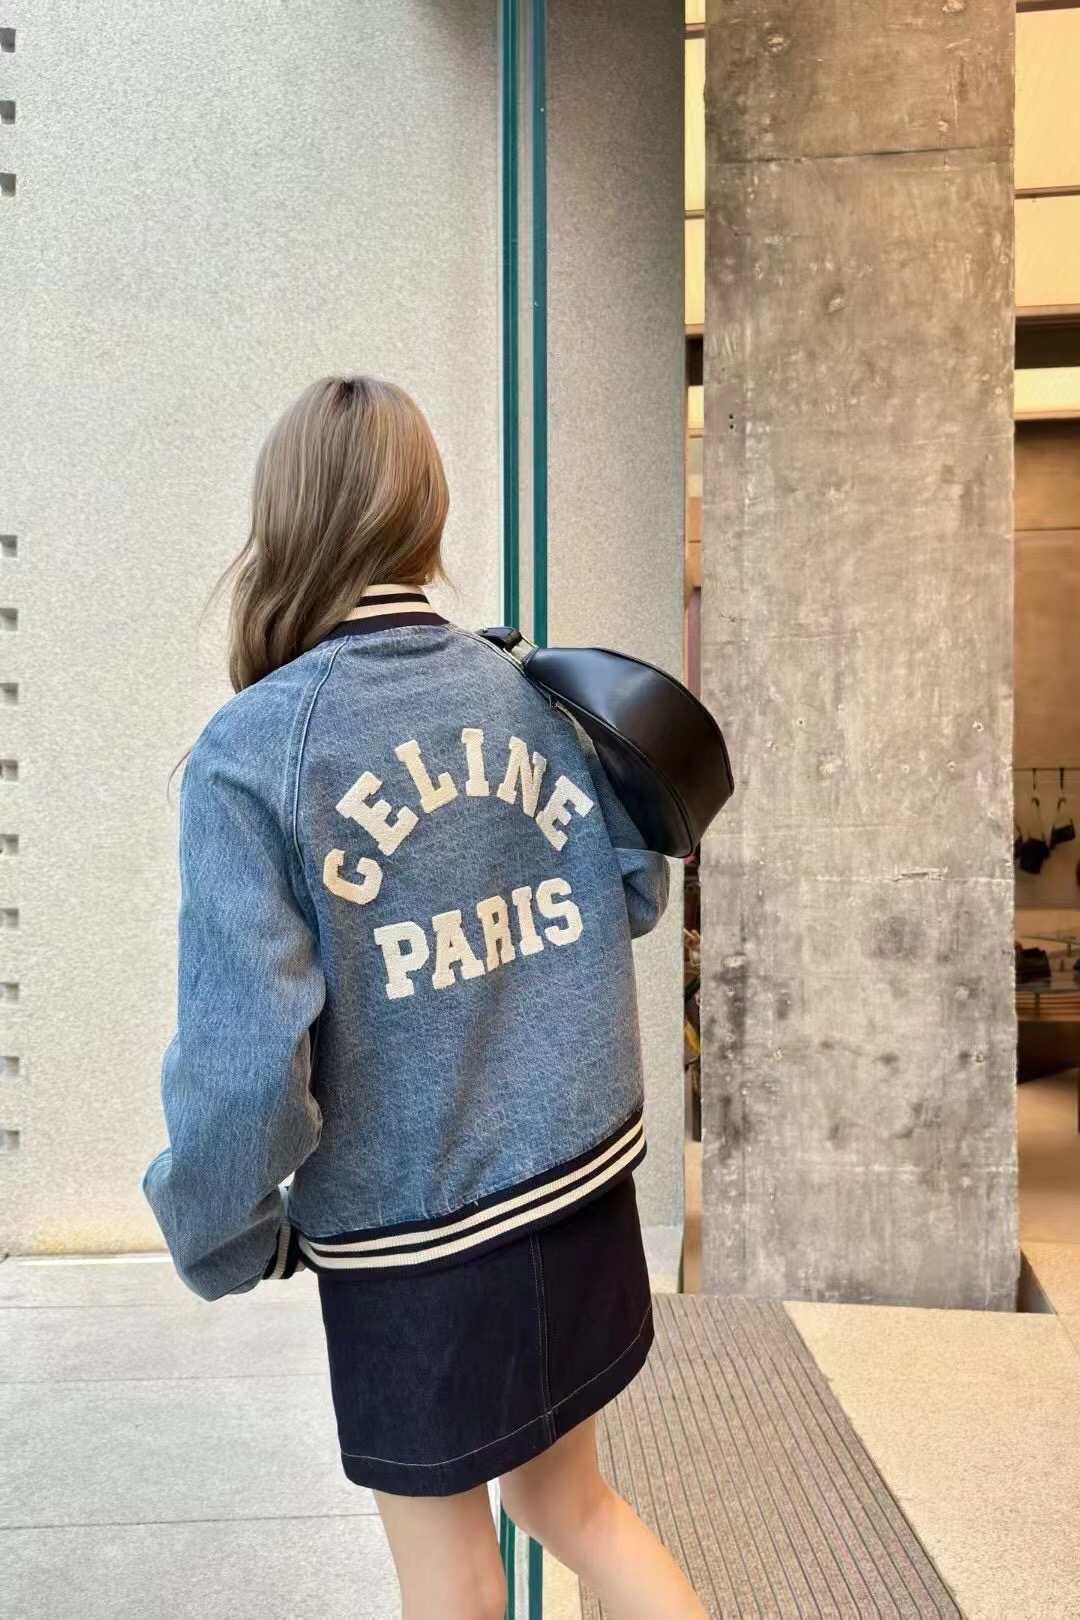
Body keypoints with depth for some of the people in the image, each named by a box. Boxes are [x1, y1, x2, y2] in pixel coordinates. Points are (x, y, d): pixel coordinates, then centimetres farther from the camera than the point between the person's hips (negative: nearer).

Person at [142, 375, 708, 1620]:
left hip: (413, 1236, -4)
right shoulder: (531, 694, -4)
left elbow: (247, 1051, -22)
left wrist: (220, 1239, -5)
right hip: (581, 1189, 5)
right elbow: (637, 892, 7)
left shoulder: (250, 752, -18)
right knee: (570, 1498, 28)